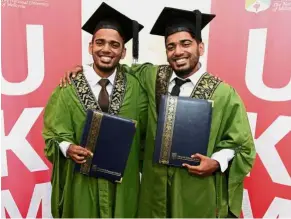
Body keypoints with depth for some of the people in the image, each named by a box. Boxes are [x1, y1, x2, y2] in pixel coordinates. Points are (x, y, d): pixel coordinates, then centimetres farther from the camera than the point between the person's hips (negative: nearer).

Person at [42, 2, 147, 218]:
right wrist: (68, 148, -22)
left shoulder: (134, 86, -5)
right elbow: (54, 133, -4)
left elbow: (143, 131, 2)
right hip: (81, 180, -1)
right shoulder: (70, 86, -9)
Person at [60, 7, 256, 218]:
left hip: (197, 190, -2)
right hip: (155, 184, 3)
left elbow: (242, 144, -3)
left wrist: (216, 162, -19)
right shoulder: (153, 77, -1)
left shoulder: (223, 93, -9)